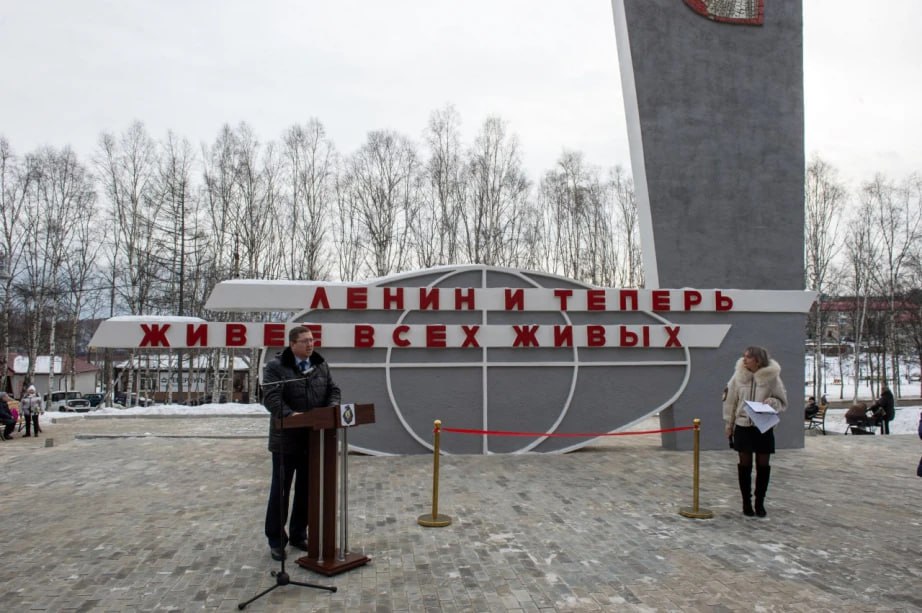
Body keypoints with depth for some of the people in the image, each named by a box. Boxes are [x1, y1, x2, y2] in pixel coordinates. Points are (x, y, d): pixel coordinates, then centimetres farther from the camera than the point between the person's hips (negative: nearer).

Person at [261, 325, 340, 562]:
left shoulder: (321, 365, 9)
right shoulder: (275, 367, -8)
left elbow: (333, 391, 11)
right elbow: (271, 397, -17)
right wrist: (290, 414, -32)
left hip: (313, 438, 5)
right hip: (286, 438, -5)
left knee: (306, 489, 12)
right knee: (280, 489, 5)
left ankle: (298, 535, 26)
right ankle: (276, 540, 17)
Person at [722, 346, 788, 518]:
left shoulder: (772, 377, -9)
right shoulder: (739, 376, -3)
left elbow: (783, 401, 1)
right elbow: (730, 399, 6)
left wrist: (772, 402, -21)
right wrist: (729, 423, 7)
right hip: (743, 426, 1)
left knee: (763, 465, 6)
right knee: (745, 464, 6)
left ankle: (760, 503, 21)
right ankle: (746, 502, 18)